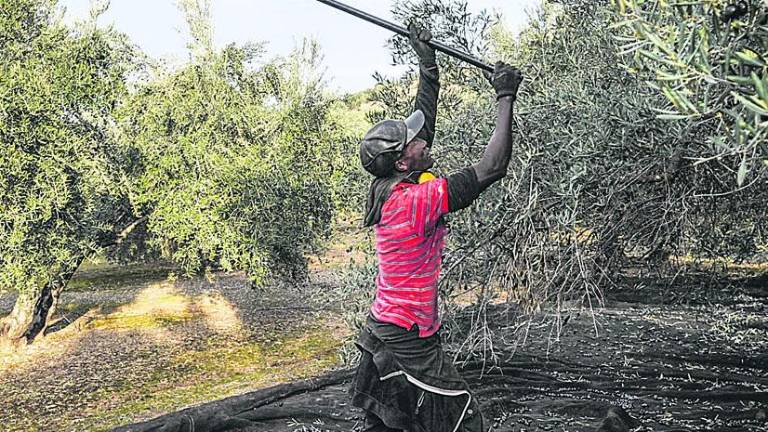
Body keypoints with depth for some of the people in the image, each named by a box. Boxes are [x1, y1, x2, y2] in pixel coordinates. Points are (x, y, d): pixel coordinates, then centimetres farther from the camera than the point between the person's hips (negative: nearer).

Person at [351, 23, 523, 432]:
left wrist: (428, 65, 16)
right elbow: (492, 167, -27)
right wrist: (505, 96, -19)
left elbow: (424, 120, 11)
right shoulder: (416, 199, -25)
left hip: (381, 331, 9)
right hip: (409, 342, -9)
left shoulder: (392, 187, 0)